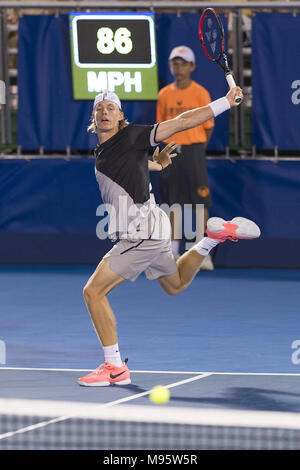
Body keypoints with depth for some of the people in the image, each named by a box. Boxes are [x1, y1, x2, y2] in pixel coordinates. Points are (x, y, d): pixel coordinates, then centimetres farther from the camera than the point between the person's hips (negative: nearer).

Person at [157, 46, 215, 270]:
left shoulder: (200, 93, -3)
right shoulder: (164, 94, 7)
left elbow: (209, 126, 1)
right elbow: (161, 125, 13)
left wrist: (196, 148, 4)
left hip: (193, 151, -4)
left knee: (200, 203, -5)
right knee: (172, 203, 6)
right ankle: (173, 252, 12)